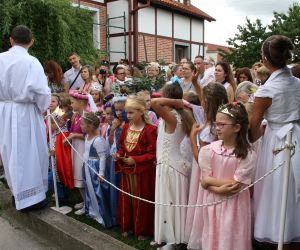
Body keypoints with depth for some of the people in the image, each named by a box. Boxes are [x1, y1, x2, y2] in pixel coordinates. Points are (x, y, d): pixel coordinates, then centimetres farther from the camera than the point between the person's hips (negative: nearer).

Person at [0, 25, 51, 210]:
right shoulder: (31, 62, -15)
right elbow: (41, 91, -18)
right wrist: (43, 108, -1)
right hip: (26, 113, -5)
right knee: (30, 154, 7)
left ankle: (18, 193, 33)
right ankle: (32, 196, 15)